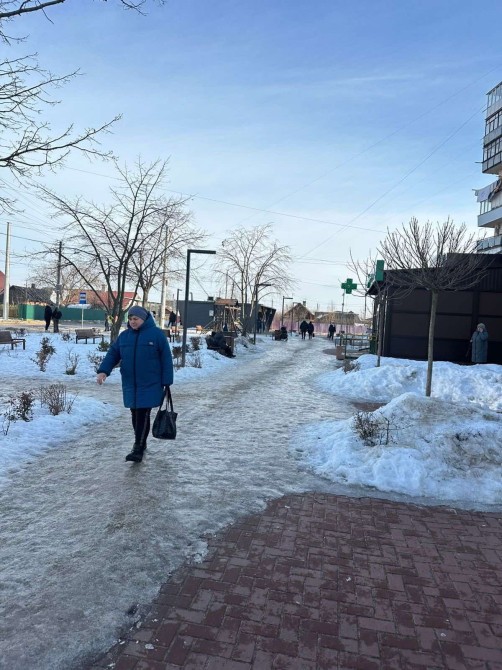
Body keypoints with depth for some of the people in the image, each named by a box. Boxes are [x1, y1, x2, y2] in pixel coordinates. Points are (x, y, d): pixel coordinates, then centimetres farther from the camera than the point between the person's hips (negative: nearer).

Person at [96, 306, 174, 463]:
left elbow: (166, 358, -6)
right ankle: (141, 443, 29)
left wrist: (166, 381, -10)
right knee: (135, 415, 13)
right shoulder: (124, 335, 8)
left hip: (150, 384, -5)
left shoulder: (156, 334, -6)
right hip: (130, 384, 5)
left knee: (143, 415, -7)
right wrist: (103, 370, -13)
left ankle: (138, 449, -3)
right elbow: (113, 354, 5)